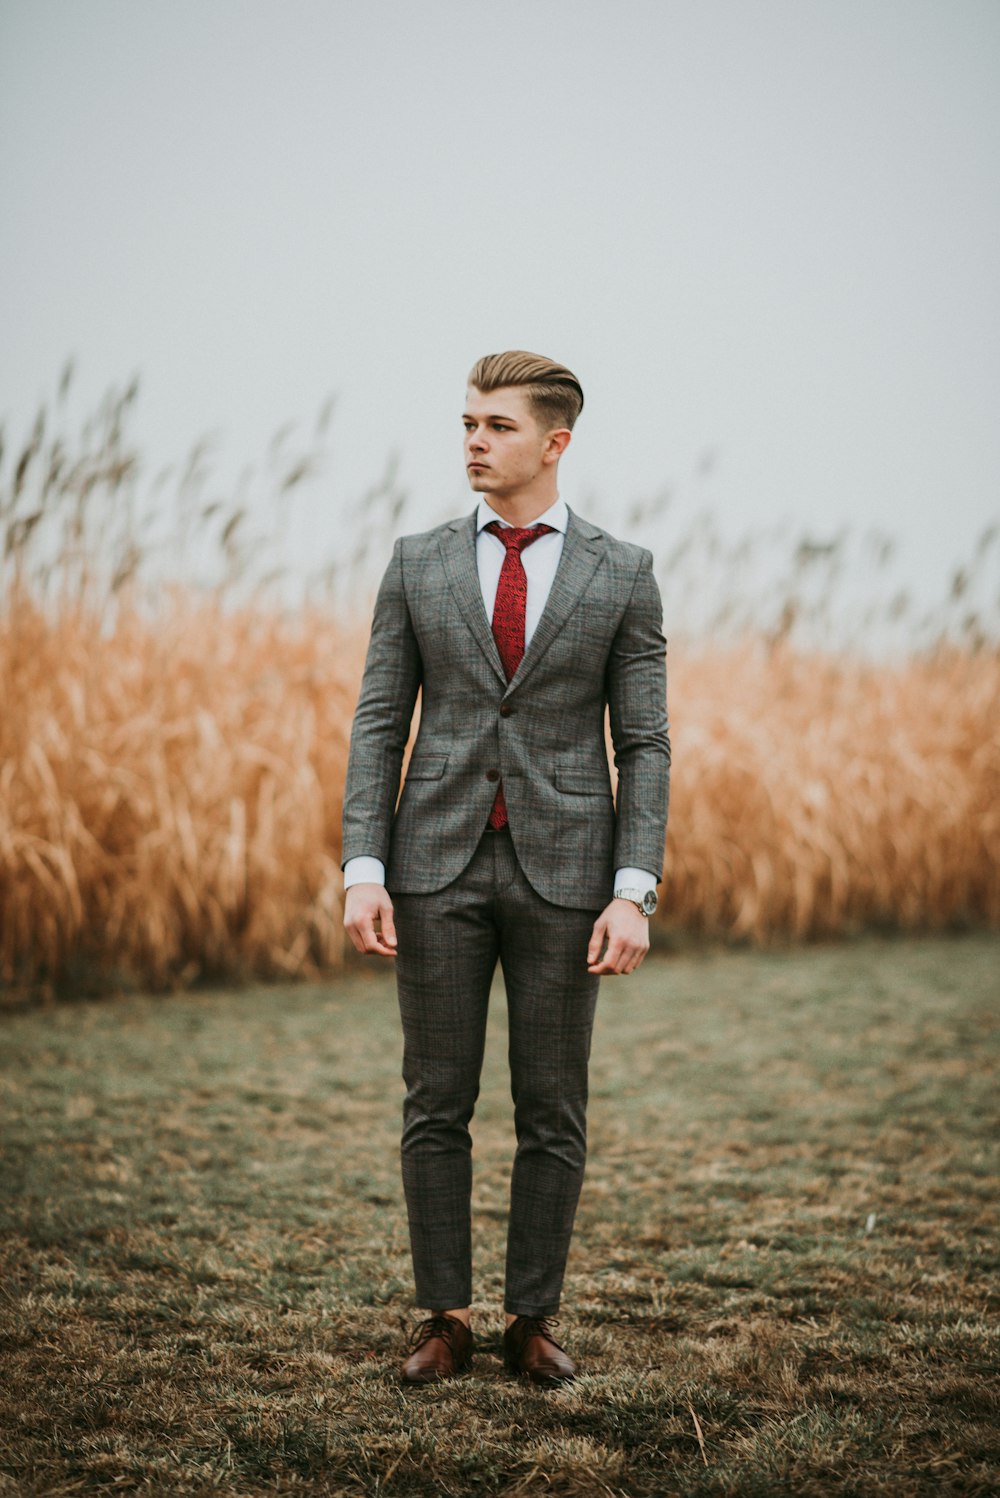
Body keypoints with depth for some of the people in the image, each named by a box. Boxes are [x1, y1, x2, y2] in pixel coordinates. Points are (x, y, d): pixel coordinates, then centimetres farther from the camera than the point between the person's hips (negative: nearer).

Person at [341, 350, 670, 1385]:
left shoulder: (620, 575, 2)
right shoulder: (419, 564, 6)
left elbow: (643, 744, 0)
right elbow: (379, 724, 4)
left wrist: (633, 893, -10)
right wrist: (363, 872, -6)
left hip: (562, 871, -1)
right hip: (438, 868, 1)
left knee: (552, 1112, 5)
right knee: (436, 1105, 4)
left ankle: (533, 1319, 16)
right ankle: (444, 1316, 15)